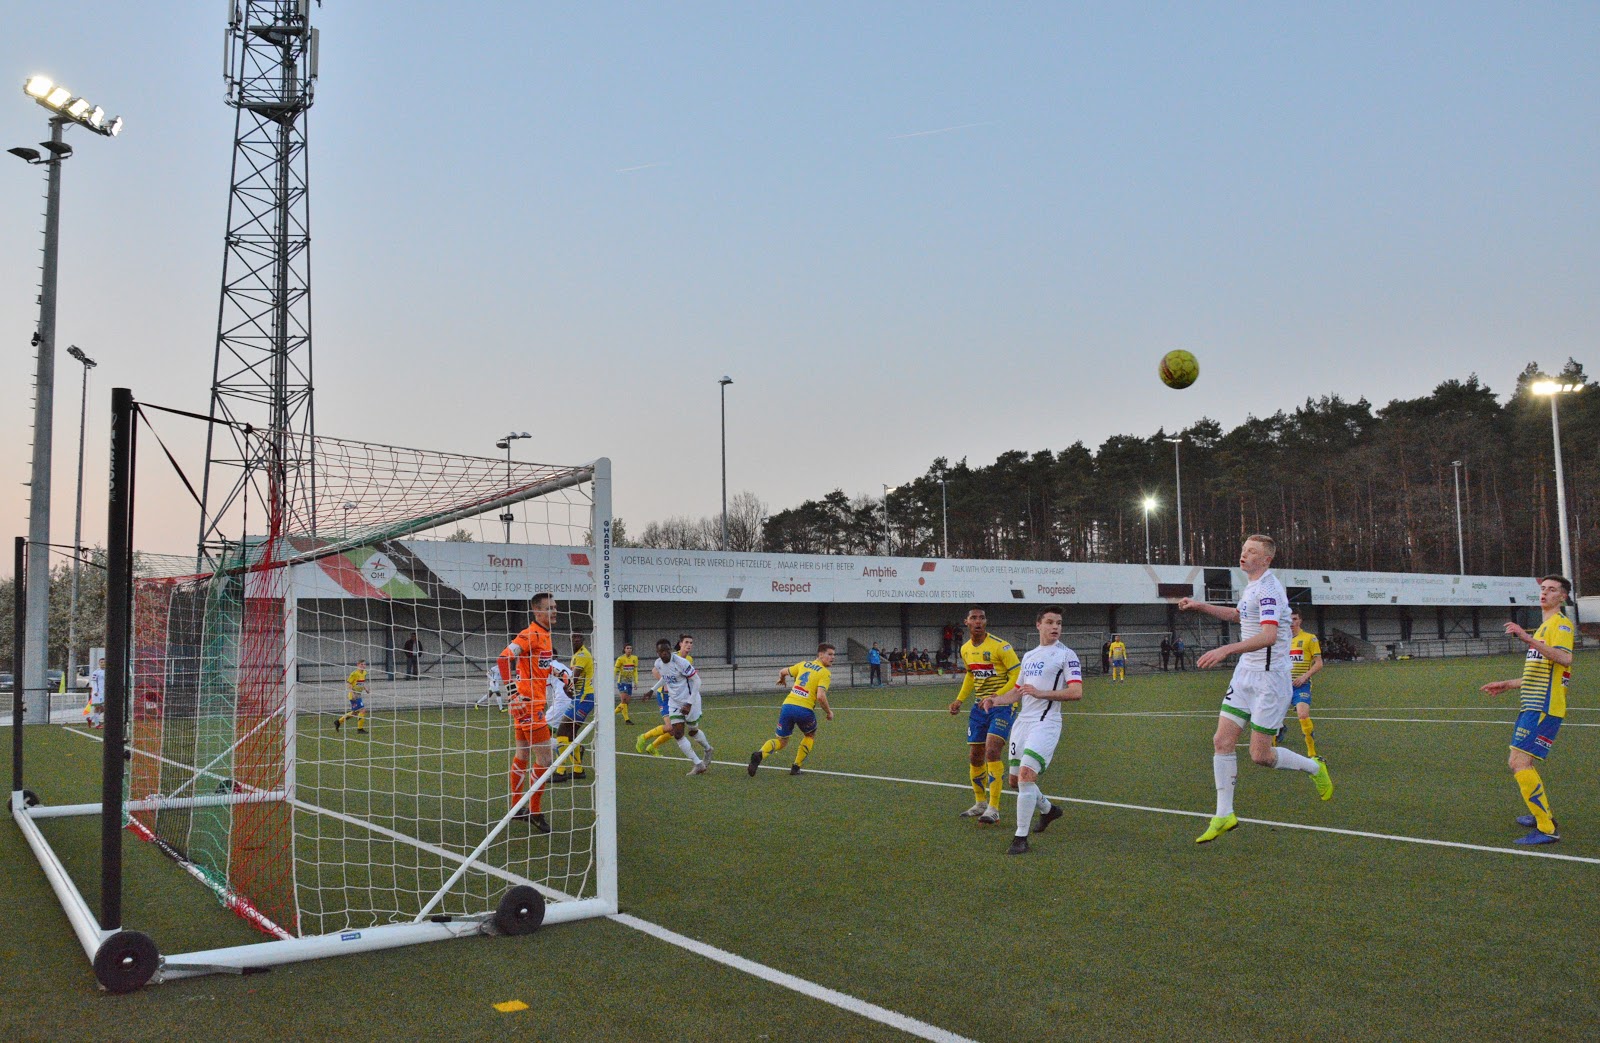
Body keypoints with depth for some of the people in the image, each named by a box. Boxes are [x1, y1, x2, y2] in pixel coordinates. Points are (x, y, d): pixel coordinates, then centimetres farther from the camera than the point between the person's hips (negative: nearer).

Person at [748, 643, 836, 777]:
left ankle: (760, 754, -14)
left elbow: (782, 672, 28)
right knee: (810, 736, 27)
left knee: (782, 741, 15)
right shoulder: (825, 673, -2)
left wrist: (782, 680, 52)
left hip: (788, 705, 4)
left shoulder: (804, 664, 16)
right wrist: (829, 712, 1)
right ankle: (796, 767, 20)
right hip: (805, 709, -4)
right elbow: (820, 696, -15)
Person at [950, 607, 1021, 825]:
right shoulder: (965, 649, 7)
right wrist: (959, 700, 14)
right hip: (979, 706, 7)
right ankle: (980, 803, 28)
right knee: (975, 758, 9)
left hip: (1002, 705, -7)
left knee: (992, 751, -20)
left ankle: (993, 809, -16)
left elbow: (1018, 676, -14)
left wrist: (995, 696, -23)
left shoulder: (1000, 646, -14)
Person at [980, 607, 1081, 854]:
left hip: (1045, 723, -7)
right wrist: (997, 699, 6)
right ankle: (1048, 809, 40)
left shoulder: (1066, 655, -3)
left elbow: (1076, 692, -13)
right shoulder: (1029, 656, 18)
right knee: (1015, 779, 12)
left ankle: (1021, 838, -12)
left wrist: (1041, 693, -20)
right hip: (1022, 721, 8)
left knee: (1026, 775, -21)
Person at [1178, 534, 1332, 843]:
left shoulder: (1268, 589, -19)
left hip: (1270, 678, -9)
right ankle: (1224, 815, 7)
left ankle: (1314, 768, 25)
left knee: (1260, 755, -3)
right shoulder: (1253, 586, 12)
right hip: (1245, 673, 9)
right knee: (1222, 741, 0)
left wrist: (1225, 650, -42)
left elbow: (1268, 635, -33)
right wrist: (1200, 606, 24)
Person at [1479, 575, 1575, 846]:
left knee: (1520, 764, -17)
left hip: (1544, 708, -10)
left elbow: (1564, 658, -30)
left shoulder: (1561, 623, -8)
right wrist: (1507, 685, 33)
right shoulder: (1544, 626, 23)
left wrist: (1528, 639, -38)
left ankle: (1548, 829, -13)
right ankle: (1541, 815, 37)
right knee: (1520, 763, 20)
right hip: (1532, 707, 10)